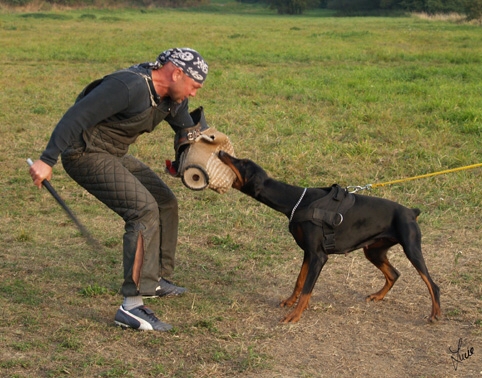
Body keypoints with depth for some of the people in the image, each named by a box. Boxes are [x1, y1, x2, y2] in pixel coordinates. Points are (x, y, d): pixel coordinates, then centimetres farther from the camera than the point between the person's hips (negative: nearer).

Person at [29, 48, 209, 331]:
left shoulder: (173, 98, 1)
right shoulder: (130, 86, -27)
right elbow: (77, 116, -28)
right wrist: (47, 161, -28)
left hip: (111, 153, 10)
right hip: (85, 155, -10)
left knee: (165, 203, 14)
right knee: (144, 210, -21)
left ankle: (156, 278, 31)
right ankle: (132, 306, -21)